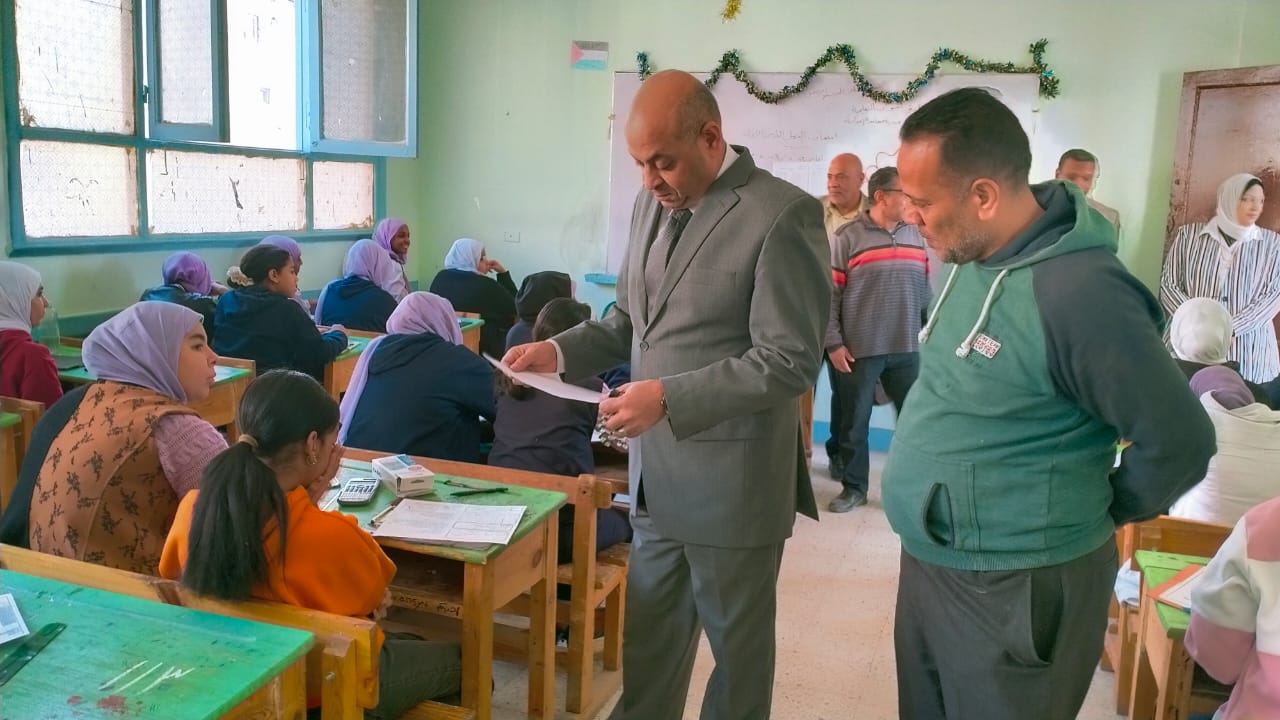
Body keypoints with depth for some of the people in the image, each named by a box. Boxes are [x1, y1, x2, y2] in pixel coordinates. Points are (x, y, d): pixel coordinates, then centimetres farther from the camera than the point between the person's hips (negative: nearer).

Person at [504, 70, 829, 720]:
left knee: (738, 649, 14)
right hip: (654, 474, 7)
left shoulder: (782, 214, -15)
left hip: (731, 481, -6)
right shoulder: (652, 205, 9)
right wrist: (560, 350, 0)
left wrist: (671, 398, -26)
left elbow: (790, 361, -19)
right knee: (647, 643, 20)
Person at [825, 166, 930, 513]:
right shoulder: (847, 237, -6)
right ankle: (854, 487, 22)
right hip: (859, 350, -4)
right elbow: (829, 294, -7)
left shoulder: (917, 237, 8)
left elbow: (925, 291, 14)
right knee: (855, 422, 7)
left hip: (907, 349, 4)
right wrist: (833, 343, -10)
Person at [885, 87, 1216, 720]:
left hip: (1013, 586, -8)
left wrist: (1100, 512, -4)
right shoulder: (969, 257, 1)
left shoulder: (1076, 291, -25)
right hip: (927, 561, 8)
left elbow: (1179, 442, -18)